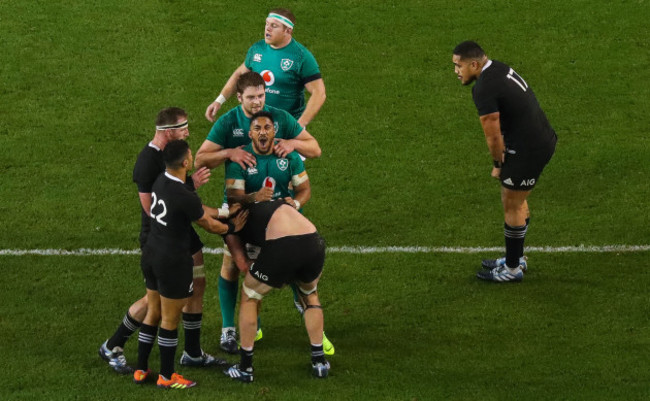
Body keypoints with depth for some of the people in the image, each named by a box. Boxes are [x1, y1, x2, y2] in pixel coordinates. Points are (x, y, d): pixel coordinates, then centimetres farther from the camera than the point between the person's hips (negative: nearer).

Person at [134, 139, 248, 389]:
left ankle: (141, 370, 27)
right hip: (173, 263, -8)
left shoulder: (160, 182, -1)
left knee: (153, 313, 19)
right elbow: (210, 226, -8)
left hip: (151, 256, 8)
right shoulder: (185, 197, -26)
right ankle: (166, 377, 18)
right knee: (170, 319, 6)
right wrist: (232, 227, 10)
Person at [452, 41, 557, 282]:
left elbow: (493, 136, -15)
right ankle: (516, 257, 36)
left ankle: (512, 269, 17)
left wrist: (497, 165, 2)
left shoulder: (484, 89, -22)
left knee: (512, 206, 5)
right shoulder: (499, 69, 7)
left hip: (528, 150, -9)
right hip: (543, 139, 9)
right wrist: (504, 159, 19)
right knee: (515, 200, 23)